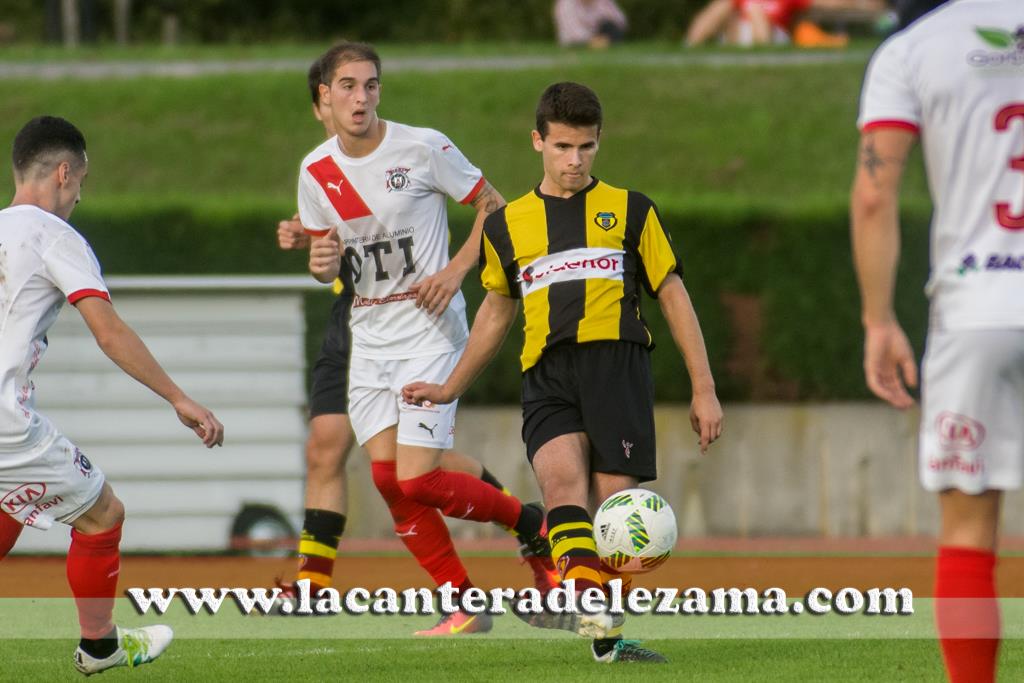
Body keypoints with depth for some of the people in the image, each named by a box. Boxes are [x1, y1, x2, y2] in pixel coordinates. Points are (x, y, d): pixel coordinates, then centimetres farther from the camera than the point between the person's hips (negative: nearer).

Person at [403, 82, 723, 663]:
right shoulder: (508, 225, 18)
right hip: (548, 375, 1)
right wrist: (451, 389, 35)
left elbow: (673, 297, 14)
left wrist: (704, 390, 9)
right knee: (562, 475, -27)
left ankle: (608, 637, 5)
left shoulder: (630, 212, 13)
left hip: (617, 362, -1)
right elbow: (497, 312, 31)